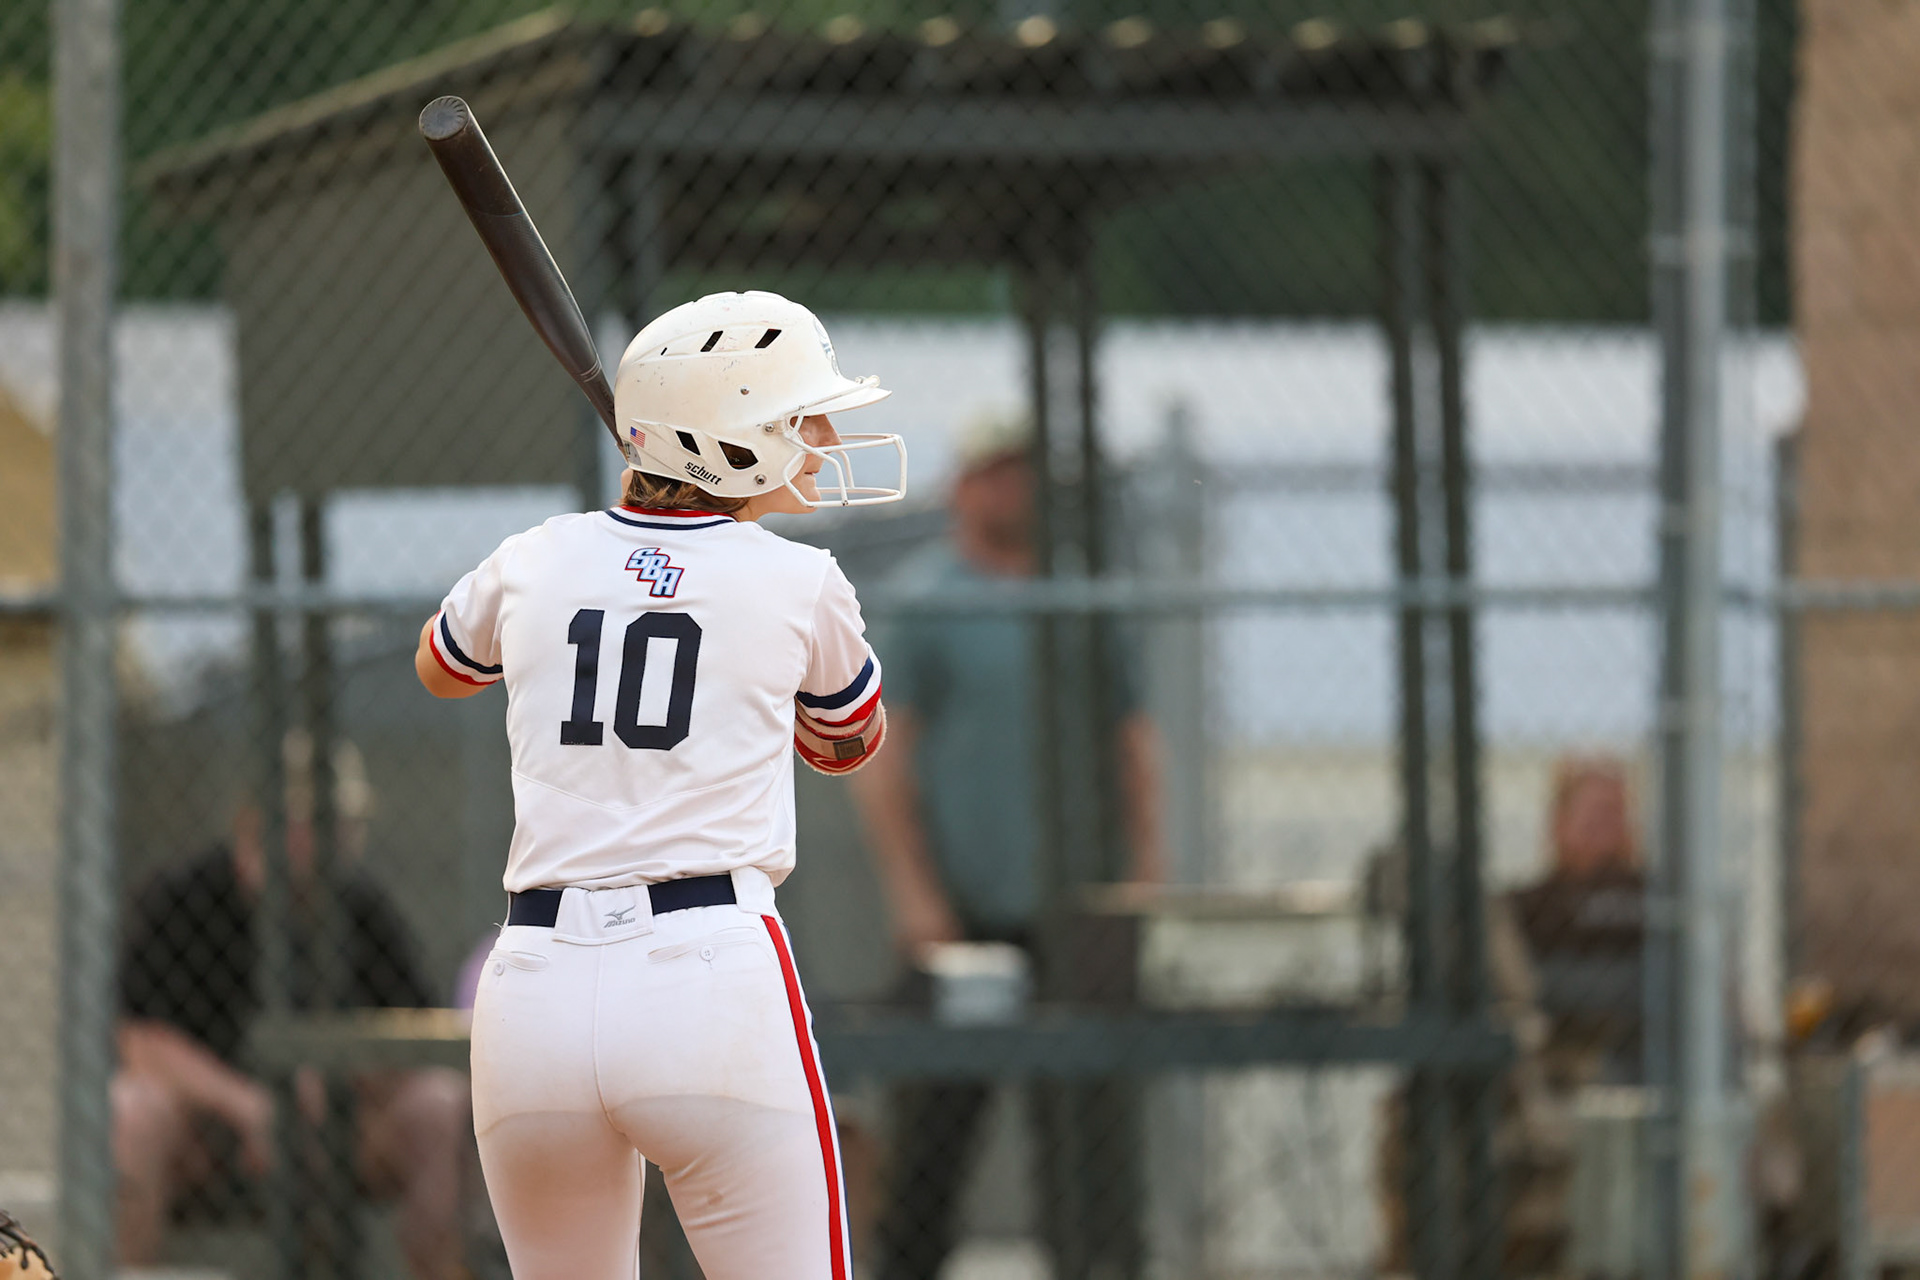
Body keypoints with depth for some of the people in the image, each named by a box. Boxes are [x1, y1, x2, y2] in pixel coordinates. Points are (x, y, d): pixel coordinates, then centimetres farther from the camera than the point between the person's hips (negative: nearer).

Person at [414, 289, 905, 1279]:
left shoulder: (537, 563, 12)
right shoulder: (800, 585, 4)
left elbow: (440, 668, 36)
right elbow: (849, 744, 27)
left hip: (535, 999, 4)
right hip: (712, 983, -4)